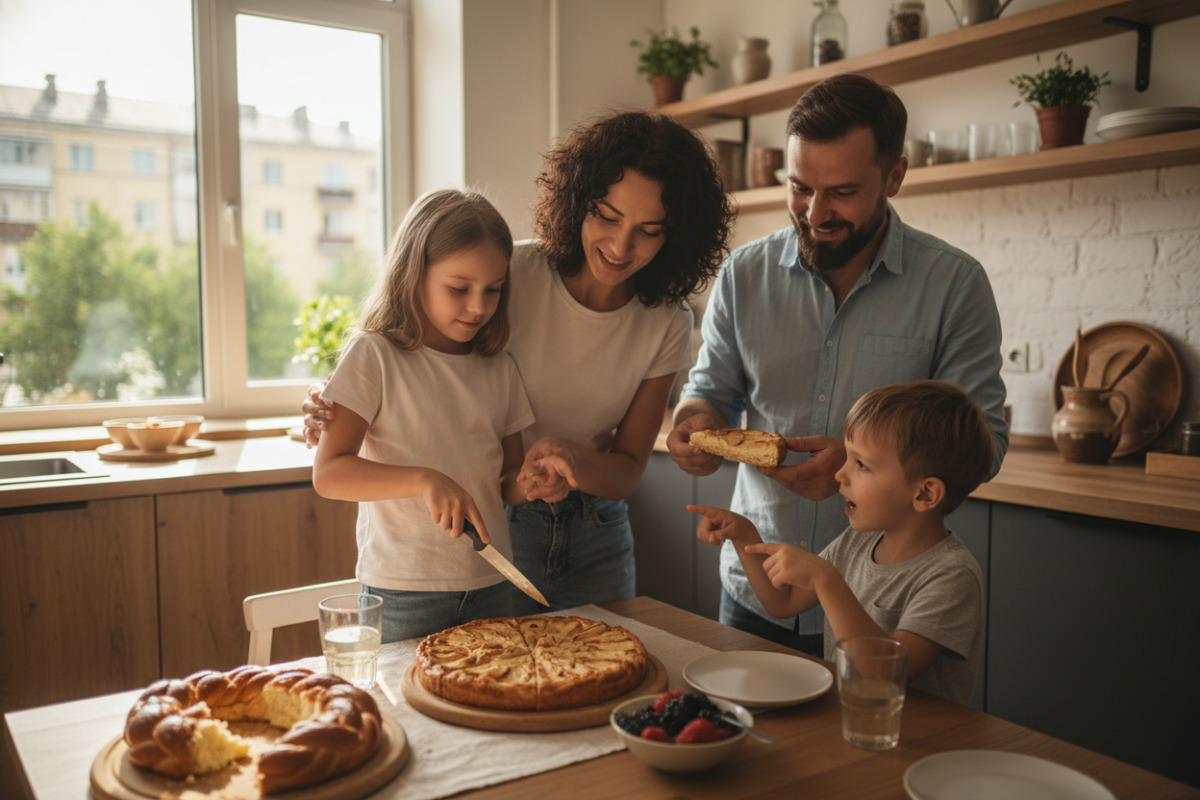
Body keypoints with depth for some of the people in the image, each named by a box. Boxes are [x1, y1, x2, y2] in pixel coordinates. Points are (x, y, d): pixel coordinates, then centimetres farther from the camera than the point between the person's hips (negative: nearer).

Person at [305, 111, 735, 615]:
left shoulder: (668, 326, -9)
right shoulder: (510, 274, -17)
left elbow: (628, 471, -5)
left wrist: (571, 460, -27)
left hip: (595, 536, 3)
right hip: (495, 525, -2)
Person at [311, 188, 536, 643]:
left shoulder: (499, 370, 7)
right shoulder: (374, 355, -7)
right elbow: (328, 473, -13)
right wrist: (425, 480, -25)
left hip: (490, 587, 5)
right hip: (403, 594, -4)